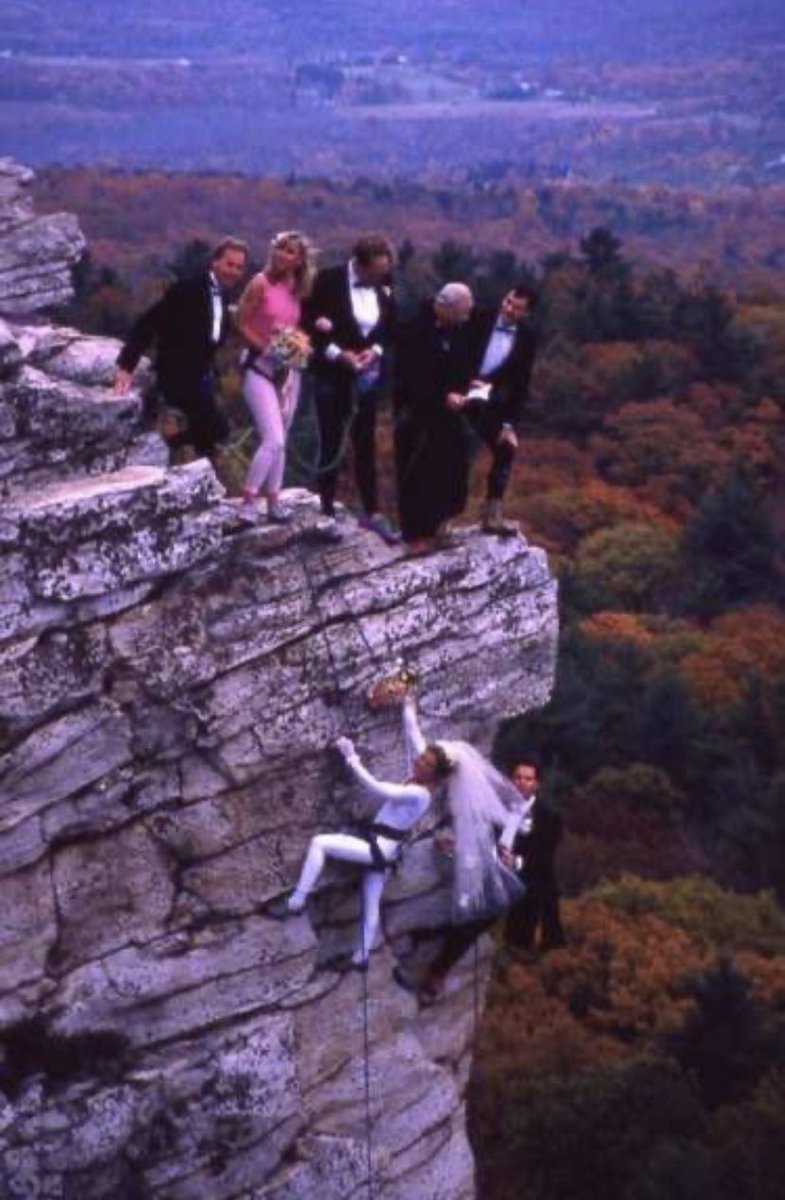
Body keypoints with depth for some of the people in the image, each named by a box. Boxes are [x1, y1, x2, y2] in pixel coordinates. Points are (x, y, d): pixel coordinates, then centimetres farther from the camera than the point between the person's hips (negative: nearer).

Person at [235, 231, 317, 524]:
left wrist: (302, 345, -3)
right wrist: (267, 349, -17)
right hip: (260, 367, -6)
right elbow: (241, 325, -10)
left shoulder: (297, 289, 7)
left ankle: (273, 501, 18)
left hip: (289, 369, 7)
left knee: (281, 441, 10)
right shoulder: (261, 283, -10)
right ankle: (248, 502, -7)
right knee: (273, 440, -17)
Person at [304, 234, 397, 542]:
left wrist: (376, 350, -12)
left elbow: (390, 328, 8)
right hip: (332, 375, -4)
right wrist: (338, 353, -19)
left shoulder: (384, 287, -2)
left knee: (365, 443, 12)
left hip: (367, 376, 4)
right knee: (331, 443, 4)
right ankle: (326, 512, 14)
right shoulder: (328, 280, -13)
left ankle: (372, 513, 19)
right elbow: (308, 323, -11)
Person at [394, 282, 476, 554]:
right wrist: (444, 397, -25)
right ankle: (415, 532, 11)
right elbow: (411, 381, -24)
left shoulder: (458, 329, 0)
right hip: (417, 415, -7)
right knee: (417, 474, 0)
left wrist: (467, 385, -2)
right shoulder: (415, 331, -21)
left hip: (448, 412, 7)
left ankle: (434, 521, 30)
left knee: (449, 469, 12)